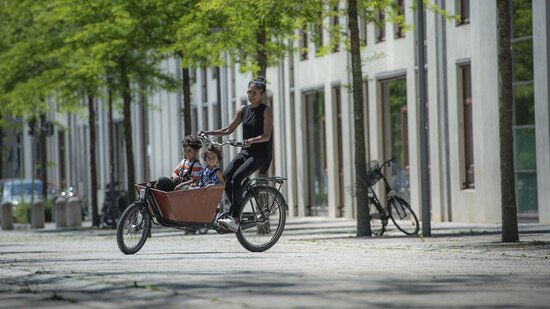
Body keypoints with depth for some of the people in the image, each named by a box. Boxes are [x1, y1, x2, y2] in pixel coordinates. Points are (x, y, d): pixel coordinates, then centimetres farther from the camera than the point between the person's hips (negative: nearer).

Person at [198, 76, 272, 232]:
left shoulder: (266, 110, -6)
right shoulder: (243, 110, 12)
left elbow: (266, 136, -15)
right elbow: (228, 130, 15)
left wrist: (251, 141, -34)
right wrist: (207, 133, 3)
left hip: (260, 153, -6)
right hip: (246, 151, 6)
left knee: (236, 178, -26)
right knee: (225, 177, -15)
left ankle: (234, 216, -26)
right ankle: (236, 212, -5)